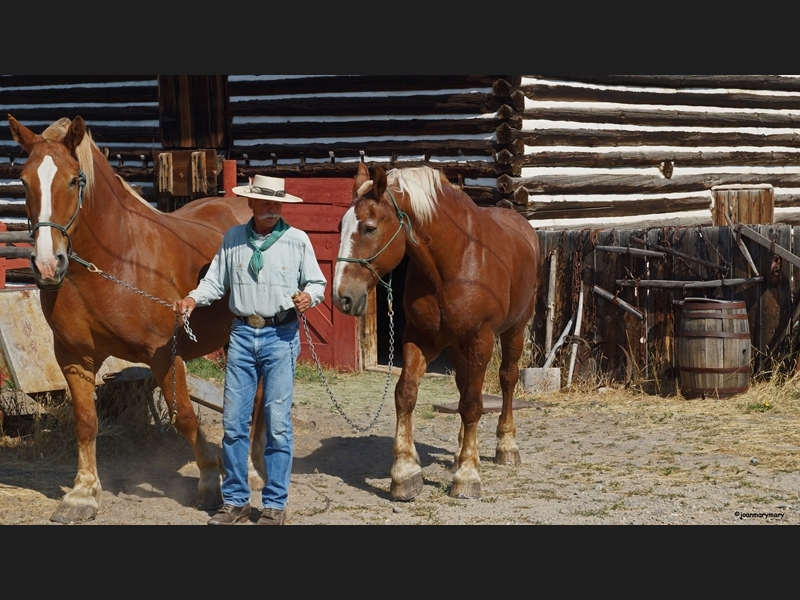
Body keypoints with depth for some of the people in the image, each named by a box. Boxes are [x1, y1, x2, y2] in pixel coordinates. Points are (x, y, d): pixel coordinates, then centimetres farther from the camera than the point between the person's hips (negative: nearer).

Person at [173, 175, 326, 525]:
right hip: (242, 334, 3)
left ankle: (275, 505, 8)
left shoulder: (297, 240, -1)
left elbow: (317, 282, 5)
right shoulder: (233, 239, 5)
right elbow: (215, 281, 9)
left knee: (277, 423, -1)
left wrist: (309, 296, -16)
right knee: (233, 421, 6)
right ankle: (235, 501, 17)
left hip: (280, 335, -3)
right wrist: (193, 299, -8)